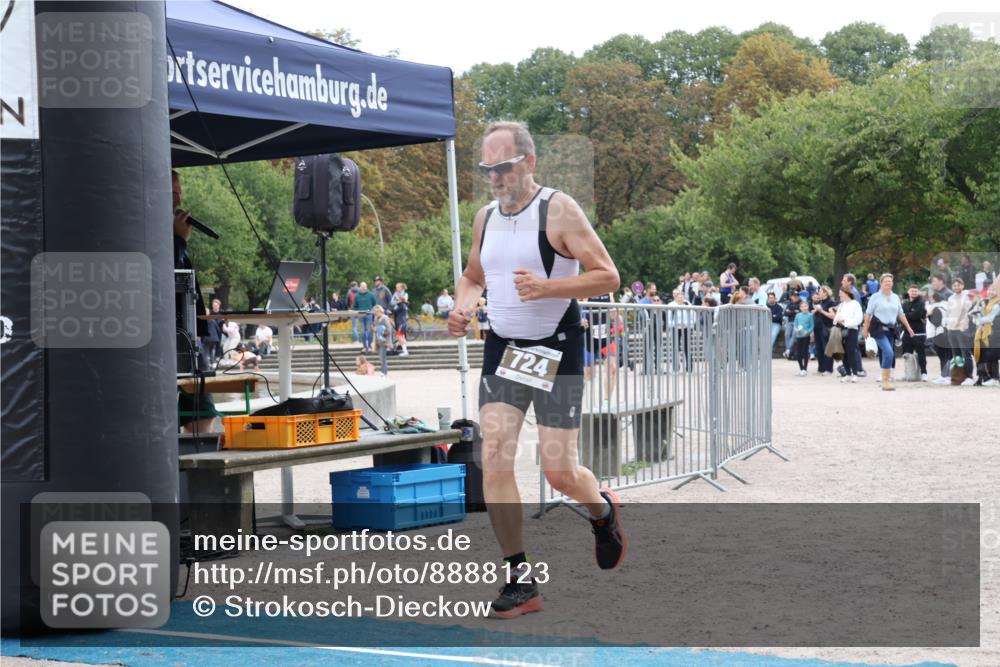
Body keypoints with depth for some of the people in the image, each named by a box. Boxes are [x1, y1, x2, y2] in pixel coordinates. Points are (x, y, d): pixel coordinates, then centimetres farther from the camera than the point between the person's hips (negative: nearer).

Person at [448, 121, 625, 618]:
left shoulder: (558, 210, -11)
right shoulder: (486, 217, 7)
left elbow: (607, 277, -14)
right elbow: (473, 276, 23)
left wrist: (547, 287, -28)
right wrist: (462, 307, 0)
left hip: (556, 349, -5)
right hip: (501, 348, 5)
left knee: (559, 471, -3)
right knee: (494, 459, -10)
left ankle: (603, 511, 34)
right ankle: (520, 579, -2)